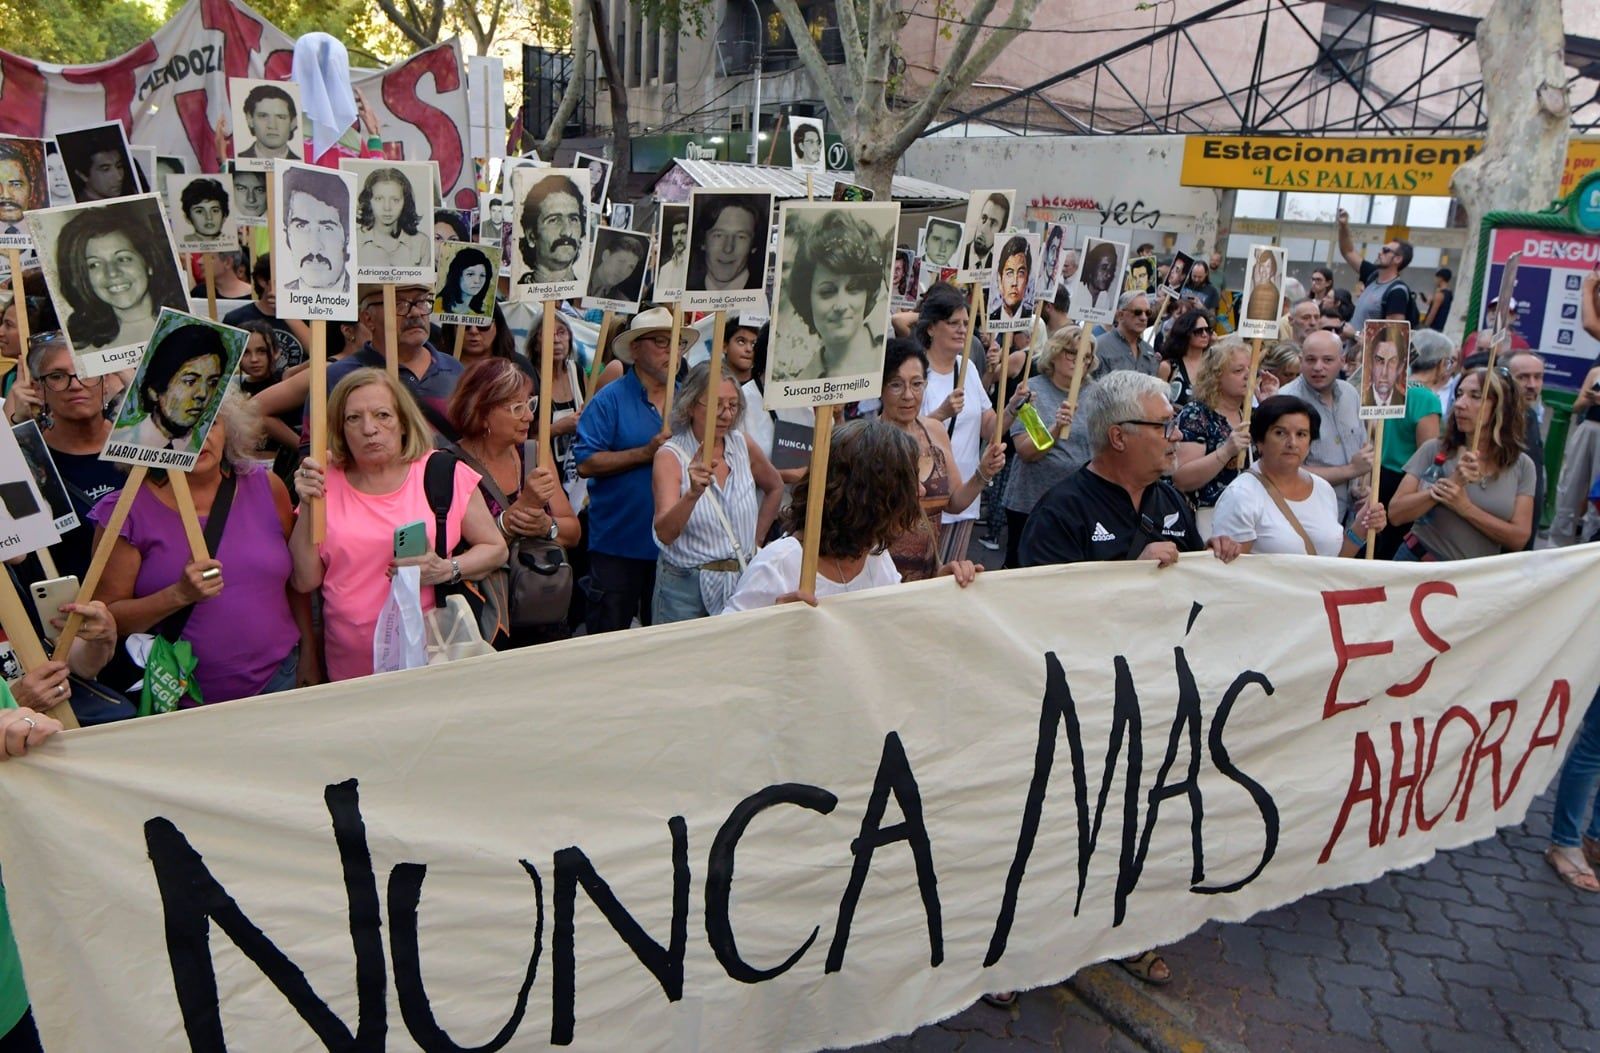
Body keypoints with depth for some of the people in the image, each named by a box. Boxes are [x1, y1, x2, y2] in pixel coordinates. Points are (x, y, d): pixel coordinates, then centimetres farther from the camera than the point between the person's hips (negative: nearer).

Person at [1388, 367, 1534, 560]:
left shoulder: (1521, 466, -3)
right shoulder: (1434, 450, -7)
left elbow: (1519, 538, -9)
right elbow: (1396, 514, -13)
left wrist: (1465, 507, -21)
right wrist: (1452, 483, -22)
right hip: (1419, 563, -1)